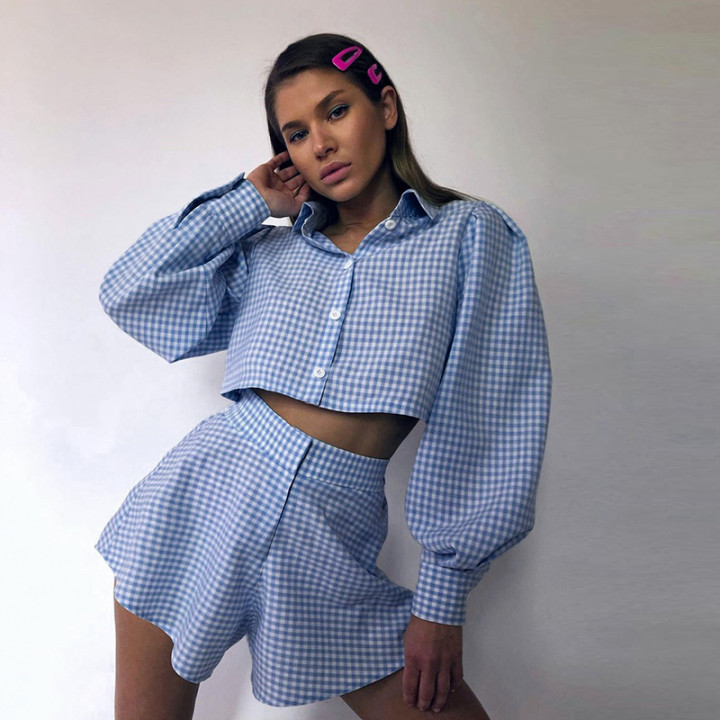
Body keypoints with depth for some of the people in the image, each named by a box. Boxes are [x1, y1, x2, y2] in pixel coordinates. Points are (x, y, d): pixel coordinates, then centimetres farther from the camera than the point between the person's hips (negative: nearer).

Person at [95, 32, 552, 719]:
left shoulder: (471, 233, 2)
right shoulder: (269, 251, 13)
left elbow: (490, 426, -2)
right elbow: (128, 292, 8)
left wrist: (442, 598, -4)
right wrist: (251, 200, 7)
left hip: (330, 530, -2)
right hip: (204, 488, 3)